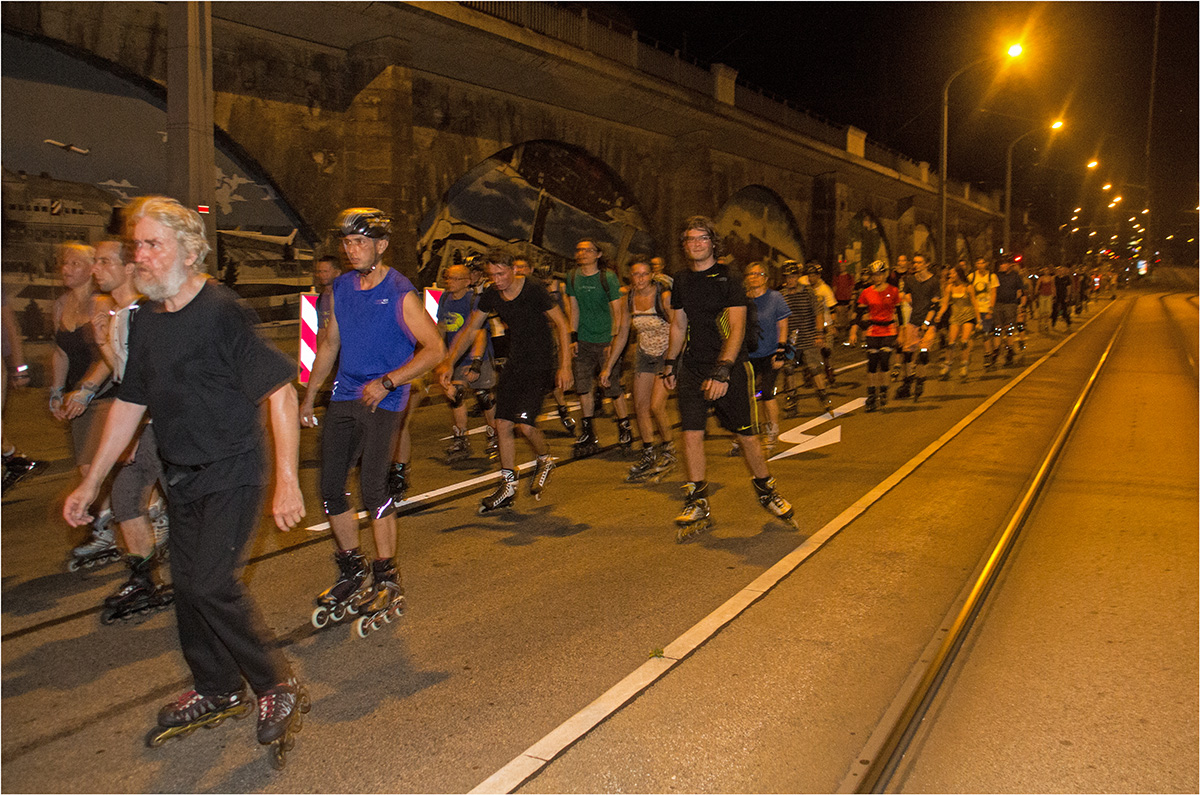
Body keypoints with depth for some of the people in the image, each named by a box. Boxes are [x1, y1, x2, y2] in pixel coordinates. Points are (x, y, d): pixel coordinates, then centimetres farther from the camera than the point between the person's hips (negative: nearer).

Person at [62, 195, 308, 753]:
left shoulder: (222, 312, -17)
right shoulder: (146, 320, 6)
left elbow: (280, 392, -20)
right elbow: (130, 405, 14)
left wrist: (287, 481, -24)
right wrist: (90, 484, 16)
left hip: (231, 474, -8)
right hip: (181, 477, 8)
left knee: (213, 585, -13)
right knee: (187, 585, 12)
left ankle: (278, 687, 6)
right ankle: (217, 690, 31)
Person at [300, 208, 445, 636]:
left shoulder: (401, 294, -10)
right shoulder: (341, 287, 9)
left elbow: (434, 349, -11)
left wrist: (387, 382, -18)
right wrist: (309, 398, 19)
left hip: (382, 401, -6)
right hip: (344, 397, 6)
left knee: (372, 488, -10)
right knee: (330, 488, 4)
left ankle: (387, 581, 4)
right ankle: (351, 571, 21)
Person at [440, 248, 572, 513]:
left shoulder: (533, 290, -16)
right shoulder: (491, 295, 0)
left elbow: (561, 324, -12)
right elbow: (469, 329, 7)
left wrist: (565, 366, -17)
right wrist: (448, 363, -2)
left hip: (541, 364, -6)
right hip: (515, 362, 6)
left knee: (524, 424, -18)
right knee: (502, 424, 2)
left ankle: (545, 460, 15)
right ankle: (508, 487, 16)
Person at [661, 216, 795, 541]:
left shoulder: (728, 280, -7)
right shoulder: (682, 280, 9)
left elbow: (737, 328, -15)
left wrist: (722, 371, -25)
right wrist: (670, 363, 17)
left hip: (729, 368, -4)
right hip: (693, 367, 4)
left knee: (745, 435, 3)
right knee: (691, 434, -4)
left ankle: (766, 491, 25)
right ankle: (697, 505, 5)